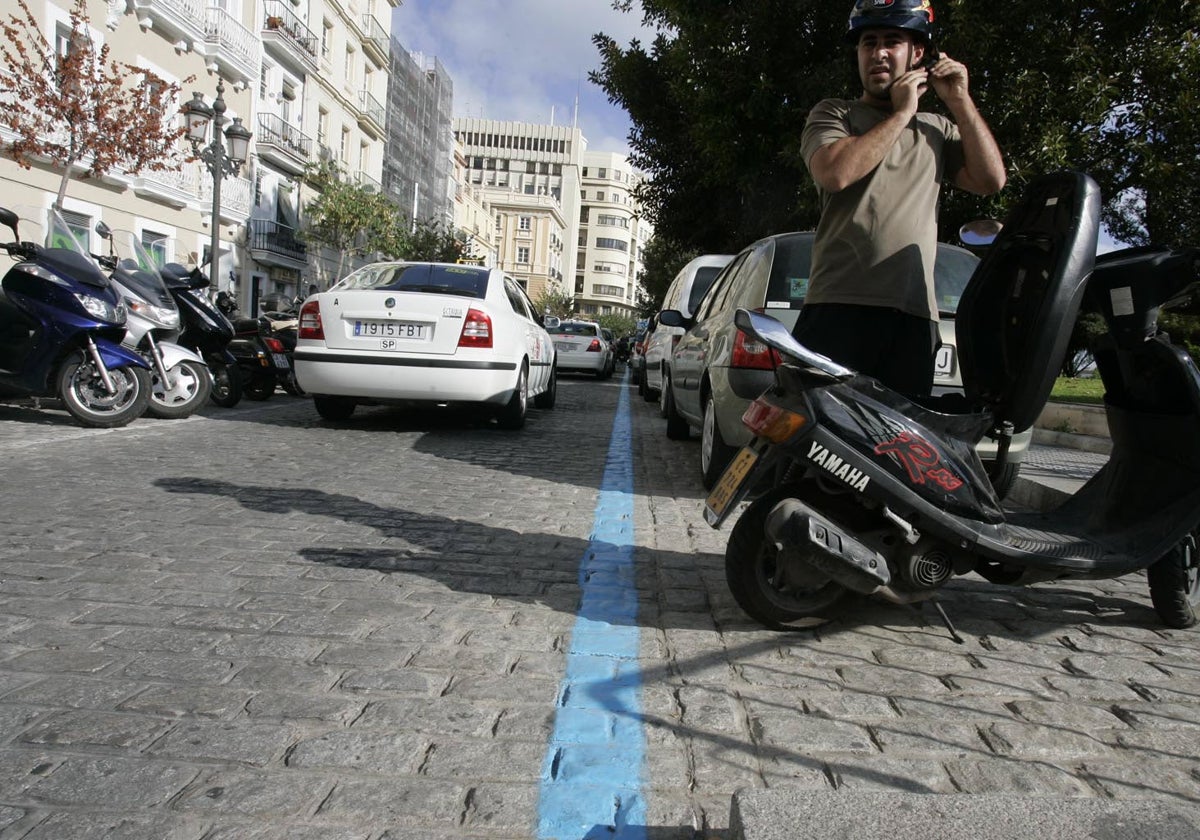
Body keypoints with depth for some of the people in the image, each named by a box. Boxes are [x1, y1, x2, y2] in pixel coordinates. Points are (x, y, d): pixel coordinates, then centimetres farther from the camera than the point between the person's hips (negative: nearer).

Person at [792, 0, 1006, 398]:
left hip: (916, 315, 4)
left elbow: (991, 179, 11)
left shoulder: (939, 129, 24)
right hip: (840, 307, -4)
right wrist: (901, 113, 1)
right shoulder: (833, 113, 13)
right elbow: (836, 172, -9)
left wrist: (960, 101, 10)